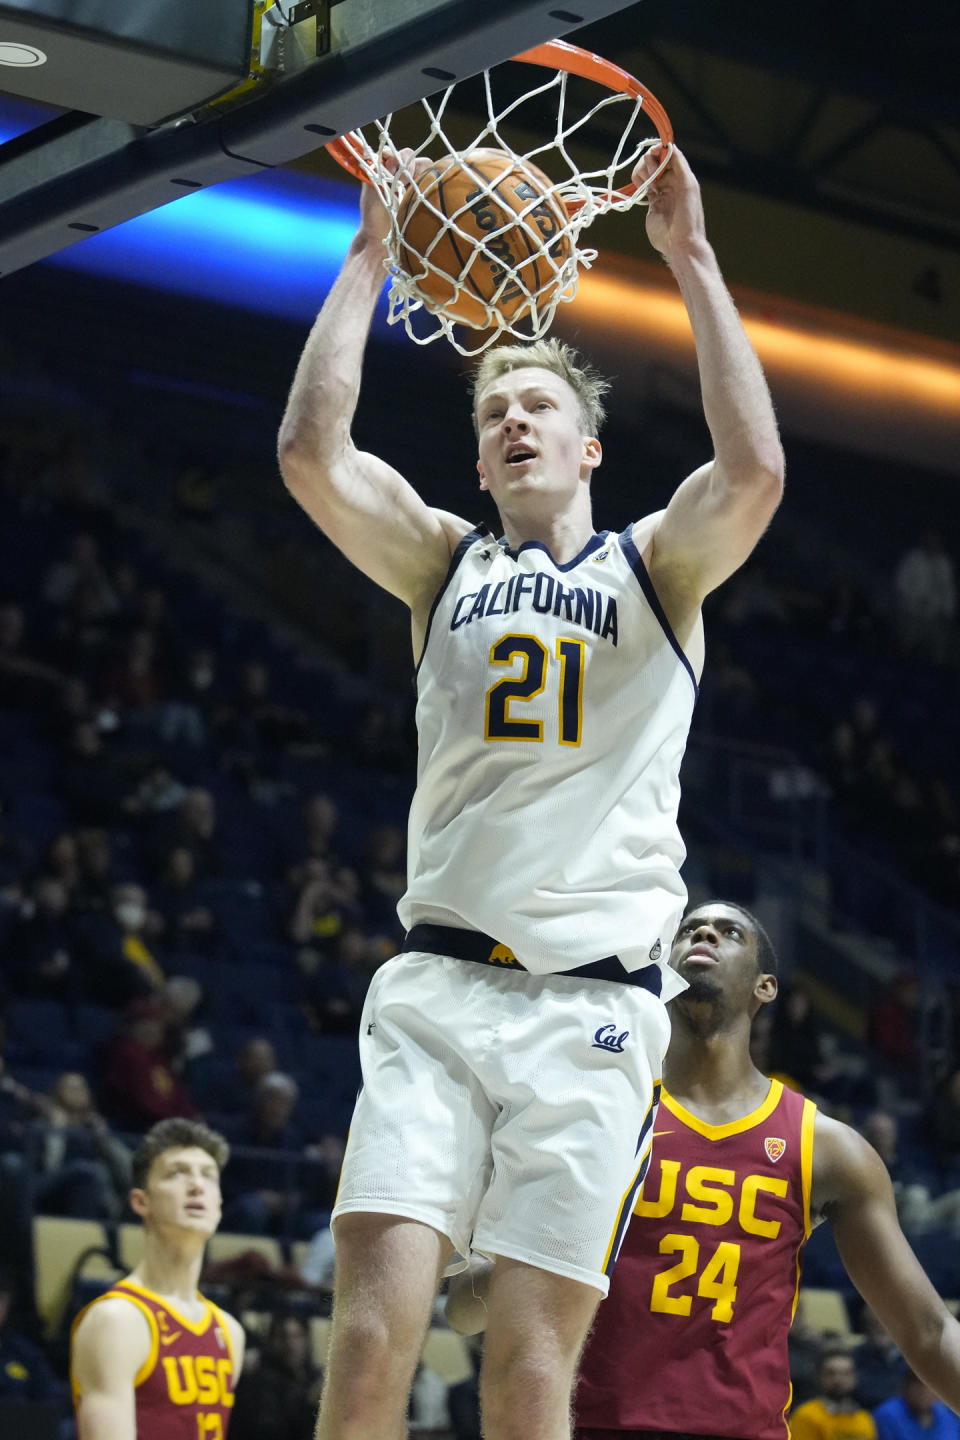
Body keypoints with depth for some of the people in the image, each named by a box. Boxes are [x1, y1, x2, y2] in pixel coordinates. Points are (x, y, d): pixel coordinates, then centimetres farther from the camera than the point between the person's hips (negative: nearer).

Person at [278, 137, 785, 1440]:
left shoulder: (655, 565, 11)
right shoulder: (444, 562, 16)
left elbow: (754, 469, -10)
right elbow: (312, 451, -1)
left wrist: (692, 260, -7)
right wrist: (372, 255, 1)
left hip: (595, 1002, -1)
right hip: (438, 987, 1)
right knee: (371, 1335, -13)